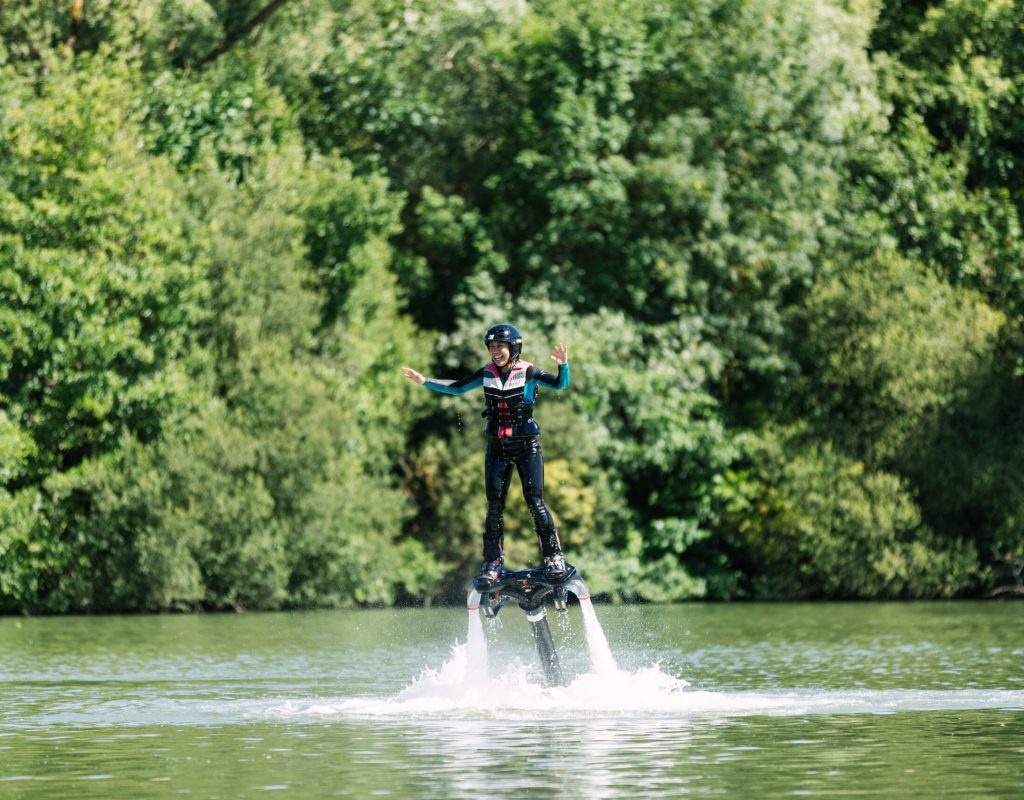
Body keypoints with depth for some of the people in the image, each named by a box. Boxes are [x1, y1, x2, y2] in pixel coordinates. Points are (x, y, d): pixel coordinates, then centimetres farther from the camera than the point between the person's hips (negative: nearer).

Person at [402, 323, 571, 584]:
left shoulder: (527, 372, -8)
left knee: (534, 501, -11)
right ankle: (493, 561, 7)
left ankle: (554, 556, -3)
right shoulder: (487, 373, 4)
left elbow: (560, 384, -18)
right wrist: (424, 381, 8)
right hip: (497, 447, 4)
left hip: (527, 446, -4)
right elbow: (457, 388, 13)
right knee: (494, 505, 1)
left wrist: (563, 365, -38)